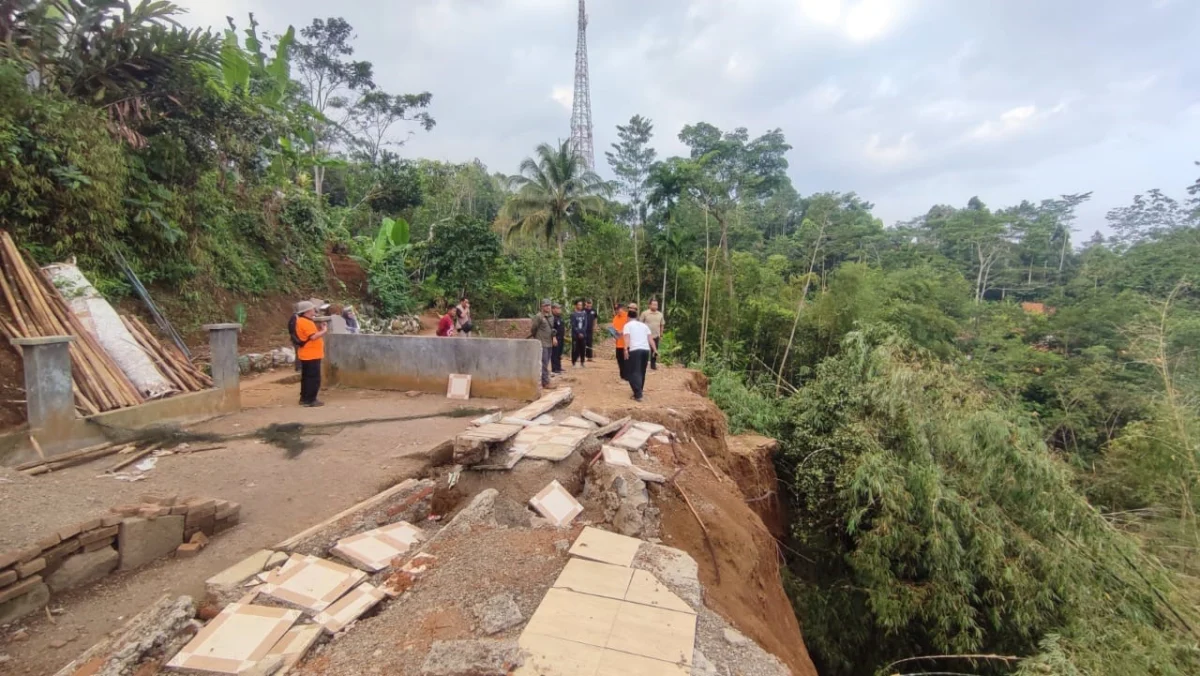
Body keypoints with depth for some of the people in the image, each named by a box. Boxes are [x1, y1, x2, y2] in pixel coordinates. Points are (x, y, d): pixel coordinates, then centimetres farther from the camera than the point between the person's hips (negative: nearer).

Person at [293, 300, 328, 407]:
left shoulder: (302, 321, 15)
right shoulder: (306, 322, -18)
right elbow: (313, 337, -26)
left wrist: (320, 331, 7)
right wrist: (324, 331, -12)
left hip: (307, 355, 11)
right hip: (311, 355, -11)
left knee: (307, 377, 16)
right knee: (314, 378, -5)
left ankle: (304, 398, 22)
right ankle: (310, 400, -3)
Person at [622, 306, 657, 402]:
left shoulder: (627, 325, 9)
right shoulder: (644, 325, 23)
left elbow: (627, 338, -8)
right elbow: (650, 339, 12)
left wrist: (626, 349, -18)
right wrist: (655, 349, 6)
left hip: (634, 350, -5)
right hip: (646, 350, 5)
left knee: (634, 372, -4)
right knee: (641, 372, 17)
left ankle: (638, 394, -18)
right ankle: (638, 393, 26)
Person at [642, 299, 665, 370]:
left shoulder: (660, 314, 5)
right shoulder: (645, 313, -6)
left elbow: (662, 325, 13)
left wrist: (661, 335, 12)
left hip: (656, 336, 3)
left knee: (655, 351, 7)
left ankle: (653, 365, 21)